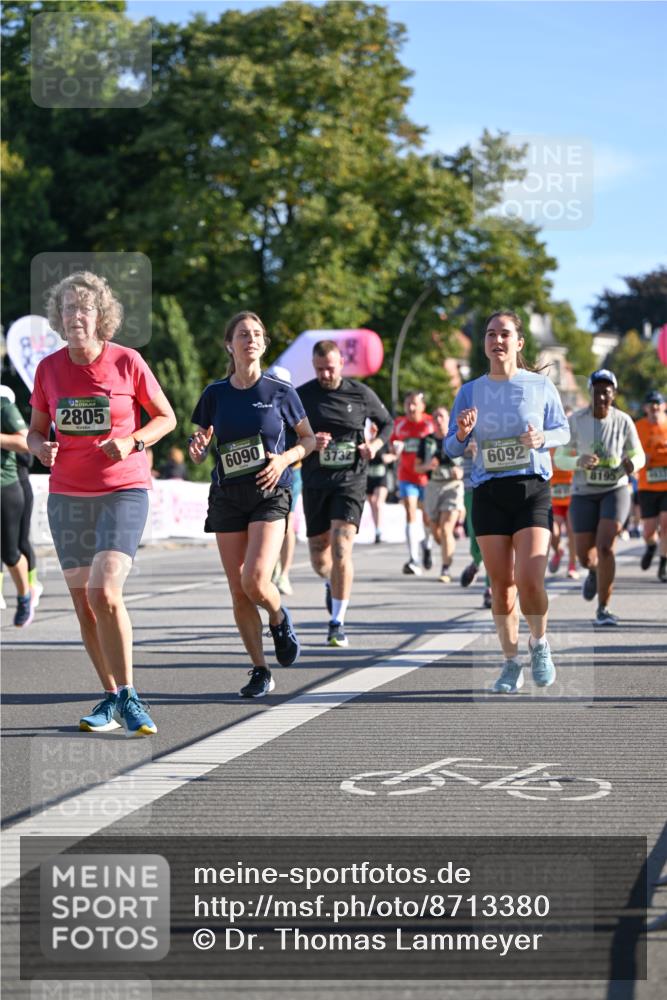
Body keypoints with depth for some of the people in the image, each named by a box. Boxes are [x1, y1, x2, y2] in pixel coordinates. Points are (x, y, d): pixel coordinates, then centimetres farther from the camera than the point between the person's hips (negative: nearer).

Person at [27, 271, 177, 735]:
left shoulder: (127, 362, -6)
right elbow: (36, 430, 13)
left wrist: (132, 442, -14)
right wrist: (41, 448, -10)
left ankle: (129, 697, -9)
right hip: (68, 495, 4)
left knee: (104, 593, -19)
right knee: (84, 604, 6)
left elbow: (166, 417, 4)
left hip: (123, 491, -4)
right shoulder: (49, 369, 3)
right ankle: (112, 697, 19)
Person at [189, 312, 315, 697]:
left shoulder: (280, 391, -1)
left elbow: (308, 439, 9)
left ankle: (280, 619, 14)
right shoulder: (215, 394, 4)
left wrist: (286, 458, -10)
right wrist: (197, 448, -13)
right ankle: (260, 671, 13)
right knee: (238, 591, 1)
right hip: (227, 497, 3)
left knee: (255, 580, -20)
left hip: (270, 495, -3)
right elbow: (198, 454, 11)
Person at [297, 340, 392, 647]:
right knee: (319, 557, 9)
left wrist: (375, 444, -5)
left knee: (341, 548, -17)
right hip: (315, 483, 2)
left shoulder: (361, 394, 0)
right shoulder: (301, 396, 0)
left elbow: (387, 423, 15)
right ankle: (331, 583, 47)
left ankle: (337, 623, -11)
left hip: (350, 481, -2)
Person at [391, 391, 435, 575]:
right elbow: (393, 444, 17)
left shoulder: (430, 423, -5)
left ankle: (427, 544, 43)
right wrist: (395, 448, -7)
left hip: (427, 477, -1)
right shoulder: (399, 424, 4)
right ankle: (413, 560, -18)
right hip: (407, 477, 1)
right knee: (410, 514, -12)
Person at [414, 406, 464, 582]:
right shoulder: (426, 441, 9)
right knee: (436, 533, 8)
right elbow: (417, 467, 10)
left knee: (445, 529, -16)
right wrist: (427, 466, -12)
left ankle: (446, 570, -13)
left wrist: (462, 471, -13)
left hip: (453, 485, -4)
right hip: (432, 486, 4)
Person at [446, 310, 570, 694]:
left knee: (529, 580, -14)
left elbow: (563, 430, 11)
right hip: (488, 492, 2)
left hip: (533, 489, -2)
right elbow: (452, 449, 9)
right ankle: (512, 661, 17)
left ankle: (539, 642, 14)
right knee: (501, 583, 3)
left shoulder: (541, 386, 3)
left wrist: (543, 438, -11)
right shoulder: (470, 391, 7)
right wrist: (462, 433, -14)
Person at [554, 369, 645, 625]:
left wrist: (632, 463, -22)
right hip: (584, 493, 1)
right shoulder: (576, 421, -10)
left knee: (605, 548, -20)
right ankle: (594, 570, 44)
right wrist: (579, 461, -27)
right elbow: (560, 458, -5)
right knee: (585, 558, 4)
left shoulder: (623, 421, -9)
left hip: (615, 491, -1)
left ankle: (603, 609, -6)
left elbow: (638, 455, 2)